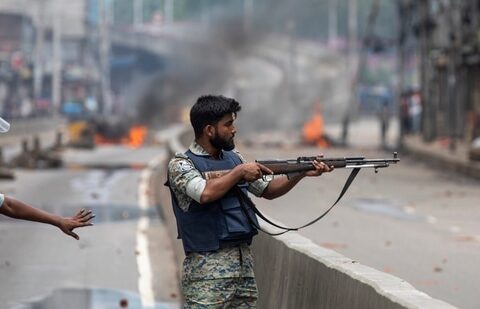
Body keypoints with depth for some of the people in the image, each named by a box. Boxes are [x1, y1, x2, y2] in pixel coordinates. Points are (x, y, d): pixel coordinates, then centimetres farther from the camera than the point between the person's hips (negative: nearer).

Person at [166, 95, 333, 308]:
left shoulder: (233, 158, 15)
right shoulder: (181, 164, -6)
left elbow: (267, 191, 21)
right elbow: (205, 193, -24)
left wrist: (301, 173, 8)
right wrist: (239, 172, -12)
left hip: (244, 264, 7)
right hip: (208, 269, -7)